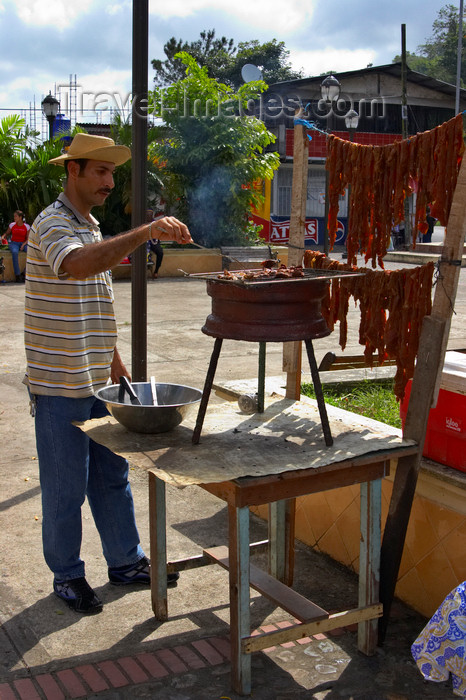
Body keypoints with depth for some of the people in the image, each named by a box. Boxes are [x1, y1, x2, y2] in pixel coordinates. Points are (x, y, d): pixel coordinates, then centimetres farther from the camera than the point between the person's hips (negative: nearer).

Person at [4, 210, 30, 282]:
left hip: (23, 243, 1)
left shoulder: (27, 226, 2)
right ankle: (17, 275, -37)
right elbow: (6, 233, 17)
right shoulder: (12, 225, 5)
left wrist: (23, 245, -15)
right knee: (15, 252, -37)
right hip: (13, 243, -1)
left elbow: (27, 239, 4)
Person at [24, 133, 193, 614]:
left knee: (112, 476, 16)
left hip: (97, 381, 8)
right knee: (65, 487, 4)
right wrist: (147, 231, -38)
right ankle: (66, 575, 20)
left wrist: (112, 358, 20)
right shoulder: (52, 224, -13)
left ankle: (126, 561, 29)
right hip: (60, 385, -8)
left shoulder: (92, 228, 16)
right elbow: (78, 264, -38)